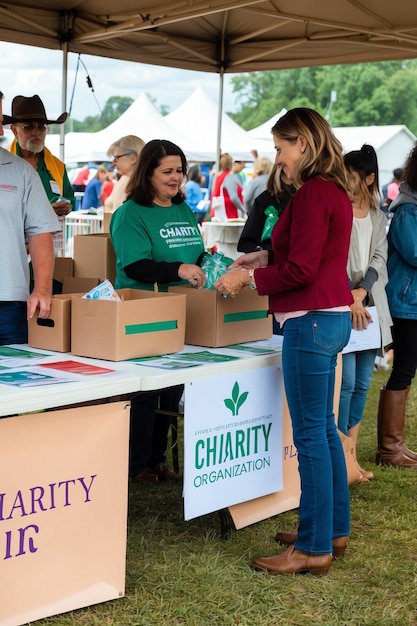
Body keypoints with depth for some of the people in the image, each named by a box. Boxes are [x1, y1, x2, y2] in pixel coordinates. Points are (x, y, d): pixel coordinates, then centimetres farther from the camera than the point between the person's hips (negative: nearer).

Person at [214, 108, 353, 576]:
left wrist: (248, 279, -9)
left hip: (312, 322, -11)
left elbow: (301, 270, -19)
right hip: (331, 316, 11)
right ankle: (334, 530, 27)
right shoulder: (334, 190, 14)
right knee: (323, 429, 17)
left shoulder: (313, 193, -17)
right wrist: (264, 257, 16)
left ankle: (313, 548, 4)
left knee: (311, 435, -4)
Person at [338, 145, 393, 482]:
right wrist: (348, 300, -19)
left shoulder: (378, 217, 13)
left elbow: (379, 258, 4)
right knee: (346, 382, -8)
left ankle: (351, 456, 18)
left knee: (362, 383, 9)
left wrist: (360, 293, -13)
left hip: (369, 307, 6)